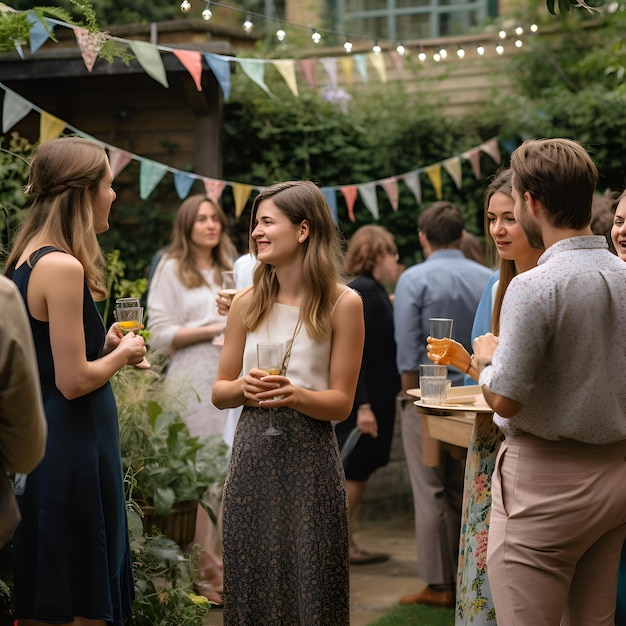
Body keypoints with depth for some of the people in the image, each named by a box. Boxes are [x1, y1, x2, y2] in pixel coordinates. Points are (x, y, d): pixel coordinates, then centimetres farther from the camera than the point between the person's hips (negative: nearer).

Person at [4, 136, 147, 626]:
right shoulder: (63, 267, -19)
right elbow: (74, 381, -20)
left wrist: (104, 343, 11)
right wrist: (122, 353, -4)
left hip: (41, 438, 10)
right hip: (72, 447, -10)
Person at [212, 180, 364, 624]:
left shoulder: (343, 303, -2)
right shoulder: (248, 303, 8)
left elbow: (342, 402, -3)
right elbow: (220, 391, 12)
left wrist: (294, 395, -21)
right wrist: (244, 388, -10)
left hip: (310, 457, -3)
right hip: (252, 452, 3)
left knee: (311, 587, 1)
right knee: (252, 586, 6)